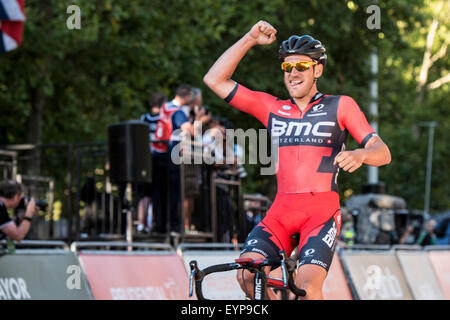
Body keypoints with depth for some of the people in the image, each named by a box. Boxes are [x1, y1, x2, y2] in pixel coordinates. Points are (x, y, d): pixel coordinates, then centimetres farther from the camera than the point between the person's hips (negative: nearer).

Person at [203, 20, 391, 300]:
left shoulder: (340, 106, 9)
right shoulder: (273, 108, 15)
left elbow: (382, 152, 2)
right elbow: (215, 80, 11)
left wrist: (360, 154, -21)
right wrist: (249, 40, 6)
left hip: (322, 210, -3)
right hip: (281, 210, 3)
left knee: (307, 285, -24)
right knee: (247, 273, -20)